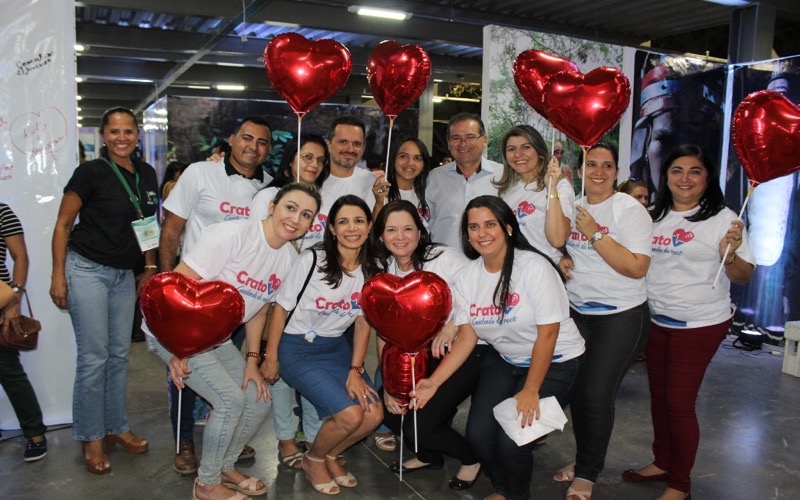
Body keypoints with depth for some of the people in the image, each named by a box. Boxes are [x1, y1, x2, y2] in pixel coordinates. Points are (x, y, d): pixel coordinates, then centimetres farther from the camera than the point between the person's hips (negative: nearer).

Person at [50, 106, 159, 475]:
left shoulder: (147, 175, 6)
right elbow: (63, 223, -7)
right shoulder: (91, 172, -10)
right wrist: (58, 275, -10)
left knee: (120, 355, 12)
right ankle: (91, 438, 13)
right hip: (87, 269, -5)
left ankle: (117, 428, 27)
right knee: (94, 357, -3)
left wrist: (149, 268, 12)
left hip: (124, 275, 6)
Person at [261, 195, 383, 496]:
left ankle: (331, 455, 19)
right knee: (351, 414, -20)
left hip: (336, 347, 5)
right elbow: (281, 307, -8)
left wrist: (355, 370, -6)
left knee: (374, 414, -11)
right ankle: (313, 459, 12)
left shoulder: (370, 270, -1)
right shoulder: (311, 260, -16)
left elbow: (363, 323, 2)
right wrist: (270, 358, -6)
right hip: (297, 347, -5)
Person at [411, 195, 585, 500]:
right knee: (478, 434, -10)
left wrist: (531, 390, -17)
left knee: (511, 438, -17)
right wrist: (433, 382, -14)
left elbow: (548, 334, -19)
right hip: (504, 361, 5)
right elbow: (466, 338, -4)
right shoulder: (466, 277, -5)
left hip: (555, 362, -5)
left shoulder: (534, 267, -21)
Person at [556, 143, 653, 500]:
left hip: (620, 317, -5)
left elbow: (637, 268, -20)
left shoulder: (630, 210, -11)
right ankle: (584, 460, 30)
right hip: (577, 312, 6)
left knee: (597, 395, -5)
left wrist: (595, 234, -23)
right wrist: (560, 260, -2)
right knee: (577, 390, 8)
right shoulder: (572, 207, 7)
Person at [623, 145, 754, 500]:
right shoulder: (653, 216, 7)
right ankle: (662, 462, 33)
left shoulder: (723, 218, -9)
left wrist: (730, 254, -29)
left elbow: (743, 277, -8)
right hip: (655, 319, 5)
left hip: (700, 324, -5)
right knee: (659, 394, 14)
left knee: (679, 401, -1)